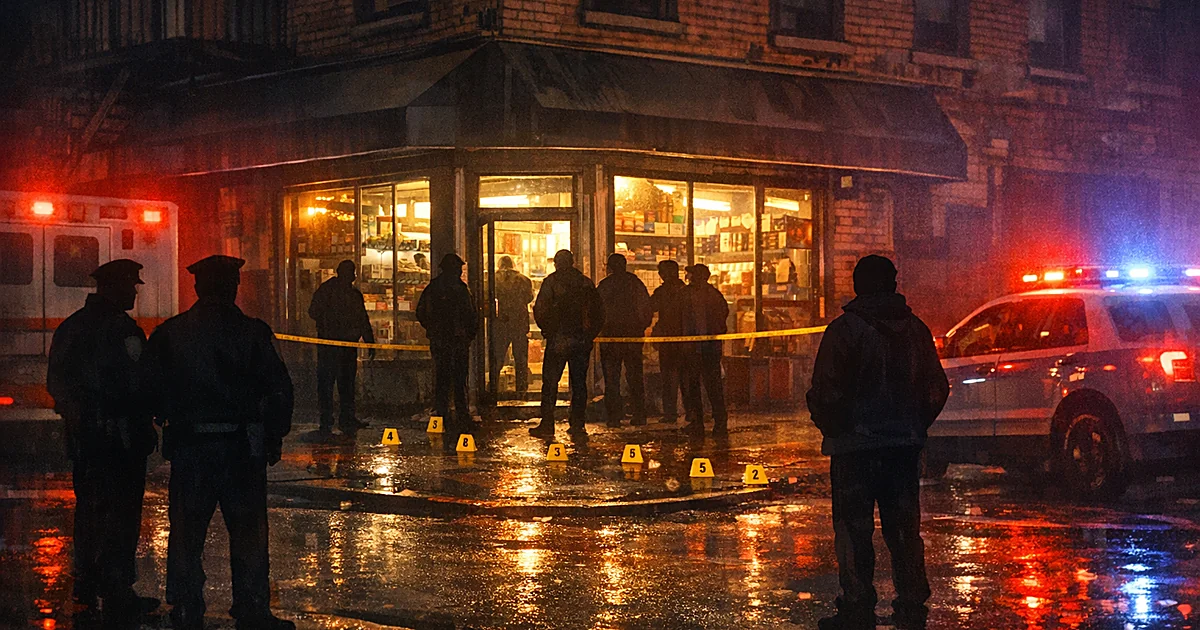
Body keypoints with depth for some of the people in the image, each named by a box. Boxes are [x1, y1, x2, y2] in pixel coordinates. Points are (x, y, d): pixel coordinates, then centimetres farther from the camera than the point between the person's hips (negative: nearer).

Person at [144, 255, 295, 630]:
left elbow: (151, 389, 2)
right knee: (248, 532, 8)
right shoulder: (252, 333, -6)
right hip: (241, 447, -2)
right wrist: (274, 437, 6)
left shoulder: (169, 333, 0)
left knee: (186, 532, 9)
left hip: (187, 445, 2)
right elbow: (280, 389, -5)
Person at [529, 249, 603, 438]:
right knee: (579, 382, 9)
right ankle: (577, 424, 8)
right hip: (582, 339, 4)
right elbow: (599, 312, 9)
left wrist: (546, 329, 6)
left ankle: (547, 424, 0)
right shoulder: (586, 283, 7)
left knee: (550, 382, 2)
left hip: (558, 339, -4)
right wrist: (591, 334, 16)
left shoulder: (551, 282, -4)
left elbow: (540, 310, -9)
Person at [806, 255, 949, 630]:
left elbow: (825, 393, -12)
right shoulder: (915, 329, 7)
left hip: (855, 445, -5)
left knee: (854, 530, 0)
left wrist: (831, 428, 6)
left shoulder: (844, 330, -10)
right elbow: (937, 389, 10)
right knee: (904, 528, 12)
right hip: (906, 444, 5)